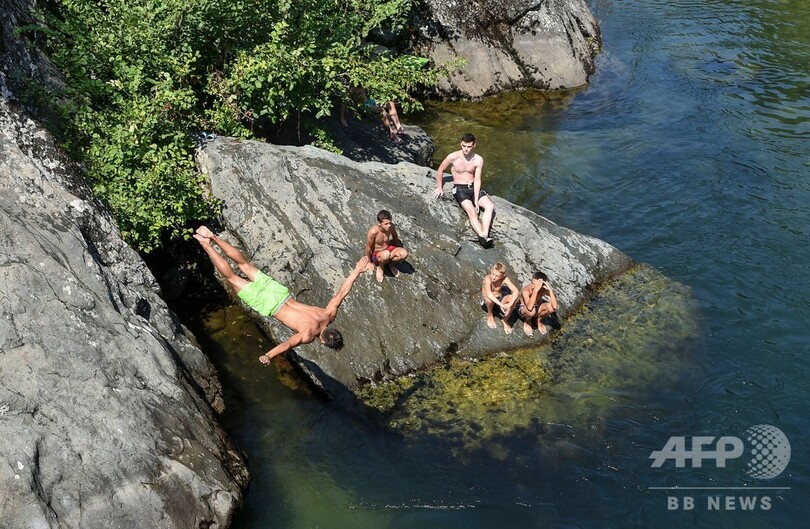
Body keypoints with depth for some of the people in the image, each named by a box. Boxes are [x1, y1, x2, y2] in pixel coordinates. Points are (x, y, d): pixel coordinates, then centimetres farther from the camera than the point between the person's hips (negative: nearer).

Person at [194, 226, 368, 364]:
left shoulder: (329, 315, -7)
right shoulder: (309, 335, -21)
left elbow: (341, 292, -1)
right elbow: (288, 344, -35)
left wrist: (356, 271, 6)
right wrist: (268, 356, -47)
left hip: (280, 292, 5)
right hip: (270, 305, -5)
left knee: (244, 264, 14)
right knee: (232, 277, 6)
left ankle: (212, 237, 17)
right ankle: (206, 244, 8)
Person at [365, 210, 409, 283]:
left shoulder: (391, 227, -17)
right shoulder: (373, 231, -31)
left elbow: (395, 239, 5)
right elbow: (368, 248, -17)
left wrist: (397, 252, 17)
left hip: (388, 249, 5)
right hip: (376, 254, -5)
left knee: (404, 253, -24)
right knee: (386, 254, -41)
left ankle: (391, 264, 7)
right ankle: (380, 268, -6)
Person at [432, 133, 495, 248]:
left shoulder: (478, 160, -6)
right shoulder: (453, 157, -11)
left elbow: (477, 180, -9)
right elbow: (440, 170, 5)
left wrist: (476, 200, -16)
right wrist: (439, 187, 6)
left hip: (474, 187, 3)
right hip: (460, 188, -3)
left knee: (490, 206, -23)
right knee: (472, 212, -29)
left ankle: (484, 234, -36)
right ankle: (483, 237, -43)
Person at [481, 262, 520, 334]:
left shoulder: (504, 279, -19)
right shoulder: (488, 278, -28)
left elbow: (515, 291, -29)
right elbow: (489, 294, -45)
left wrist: (509, 304, -43)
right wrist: (501, 305, -52)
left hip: (498, 300, 3)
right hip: (486, 302, -3)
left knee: (513, 298, -26)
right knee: (489, 298, -39)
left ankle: (505, 320, -5)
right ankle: (490, 315, -5)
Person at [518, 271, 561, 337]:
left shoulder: (544, 289, -22)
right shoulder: (526, 290, -33)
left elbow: (554, 306, -32)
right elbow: (529, 308, -49)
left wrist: (550, 290, -39)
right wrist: (535, 290, -53)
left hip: (536, 308, 3)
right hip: (523, 309, -3)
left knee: (550, 307, -29)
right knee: (531, 311, -40)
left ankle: (538, 320, 4)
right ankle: (527, 321, -1)